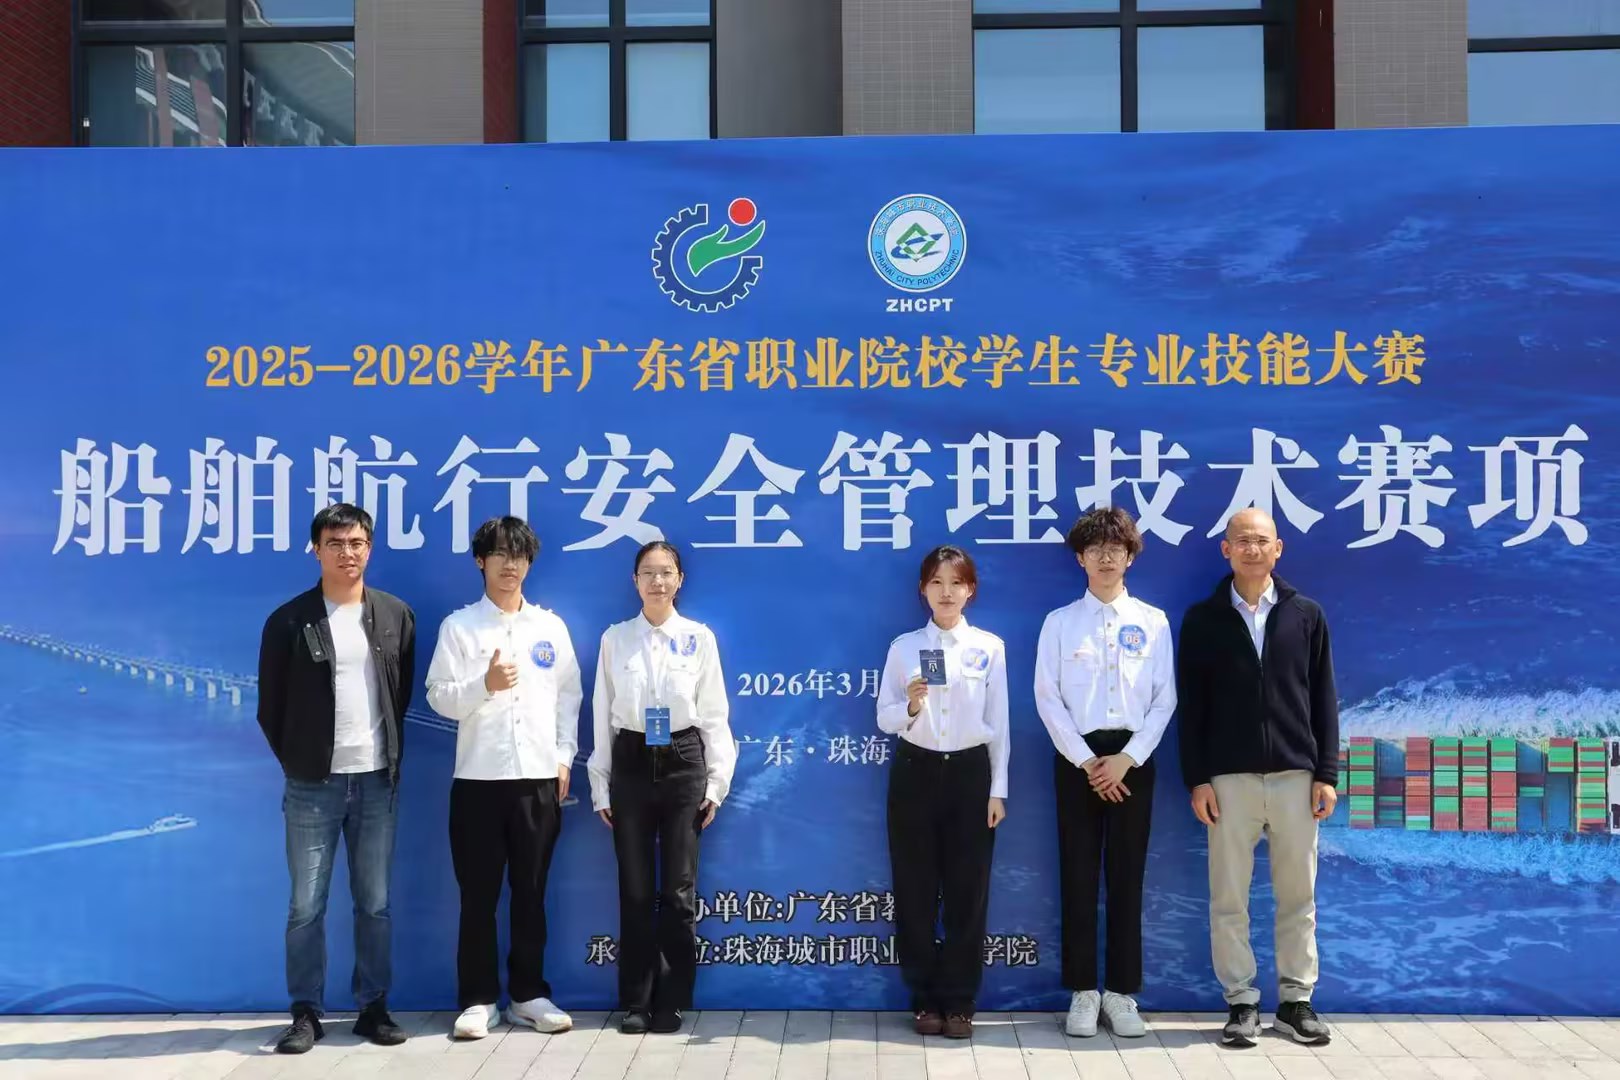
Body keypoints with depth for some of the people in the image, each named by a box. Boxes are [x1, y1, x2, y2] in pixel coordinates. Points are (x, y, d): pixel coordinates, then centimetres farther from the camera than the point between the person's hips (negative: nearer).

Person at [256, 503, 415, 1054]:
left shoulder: (396, 615, 5)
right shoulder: (289, 620, -3)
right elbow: (270, 706, 3)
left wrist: (392, 757, 7)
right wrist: (297, 762, 4)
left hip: (377, 780, 2)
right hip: (313, 785, -2)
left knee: (375, 903, 8)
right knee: (306, 906, 3)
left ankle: (374, 1007, 18)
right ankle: (306, 1013, 14)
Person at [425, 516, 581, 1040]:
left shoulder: (551, 627, 9)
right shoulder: (458, 625, 2)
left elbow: (569, 697, 10)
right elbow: (439, 697, -4)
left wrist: (564, 758, 3)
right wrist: (484, 684, -20)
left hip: (539, 776, 2)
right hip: (479, 777, -2)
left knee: (530, 893, 9)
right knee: (478, 895, 4)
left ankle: (529, 994, 19)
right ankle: (479, 999, 13)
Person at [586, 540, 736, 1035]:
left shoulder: (699, 637, 1)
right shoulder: (615, 638, 3)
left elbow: (714, 713, 2)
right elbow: (603, 714, 5)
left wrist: (716, 782, -2)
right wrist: (600, 786, 4)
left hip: (683, 763, -1)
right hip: (631, 764, 1)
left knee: (678, 889, 4)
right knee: (635, 889, 6)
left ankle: (670, 1001, 16)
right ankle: (635, 1001, 18)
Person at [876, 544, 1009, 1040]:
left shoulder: (990, 647, 2)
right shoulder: (904, 646, 2)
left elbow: (998, 723, 3)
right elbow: (884, 719, 1)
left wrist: (998, 789, 0)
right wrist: (910, 707, -20)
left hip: (970, 772, 0)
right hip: (915, 772, 0)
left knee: (967, 891, 3)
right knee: (916, 891, 5)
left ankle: (959, 1002, 15)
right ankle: (925, 999, 18)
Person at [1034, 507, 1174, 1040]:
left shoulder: (1153, 622, 6)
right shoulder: (1060, 622, 4)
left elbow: (1165, 698, 1)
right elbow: (1047, 698, -1)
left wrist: (1127, 758, -9)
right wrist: (1086, 760, -9)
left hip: (1133, 758, 1)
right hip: (1078, 757, 0)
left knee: (1127, 875, 4)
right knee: (1078, 874, 3)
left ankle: (1121, 993, 13)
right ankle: (1083, 992, 11)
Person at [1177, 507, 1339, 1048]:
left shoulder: (1306, 614, 7)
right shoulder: (1203, 619, 3)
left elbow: (1323, 699, 7)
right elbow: (1191, 705, 2)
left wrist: (1326, 773, 1)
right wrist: (1196, 778, -4)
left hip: (1295, 775, 1)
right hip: (1229, 777, -1)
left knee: (1298, 897, 8)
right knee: (1229, 899, 3)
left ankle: (1297, 1001, 19)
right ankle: (1241, 1002, 13)